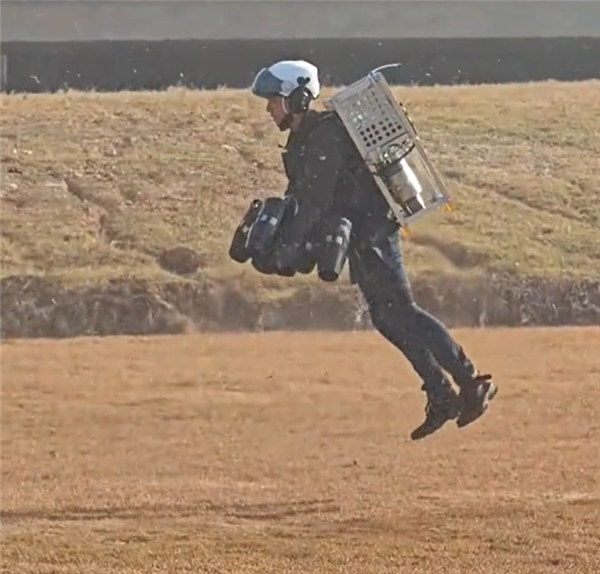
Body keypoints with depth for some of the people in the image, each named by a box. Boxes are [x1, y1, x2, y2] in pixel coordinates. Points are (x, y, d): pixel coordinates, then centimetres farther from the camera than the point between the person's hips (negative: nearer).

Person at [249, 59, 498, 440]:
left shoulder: (325, 135, -17)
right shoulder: (302, 140, 14)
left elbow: (316, 201, -23)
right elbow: (299, 197, 19)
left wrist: (290, 247, -23)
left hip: (372, 233, -10)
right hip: (362, 237, 10)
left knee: (401, 312, -13)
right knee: (387, 318, 9)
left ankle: (471, 382, -14)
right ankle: (441, 397, 11)